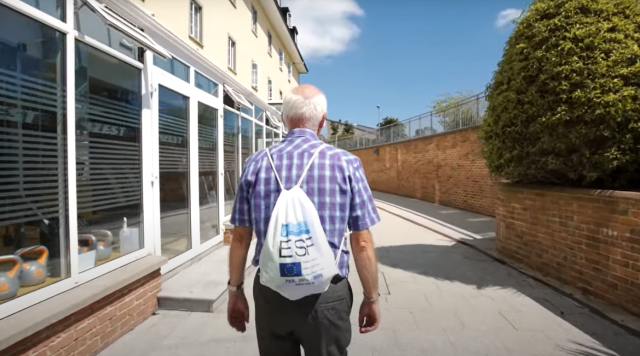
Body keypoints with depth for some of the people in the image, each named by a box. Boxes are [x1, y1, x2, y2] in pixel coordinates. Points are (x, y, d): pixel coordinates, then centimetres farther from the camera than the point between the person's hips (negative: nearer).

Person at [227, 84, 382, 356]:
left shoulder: (256, 164, -3)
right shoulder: (345, 163, -9)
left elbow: (240, 237, 1)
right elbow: (362, 243, -7)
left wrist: (235, 291, 13)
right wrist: (371, 298, 5)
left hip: (270, 293, 2)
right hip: (325, 295, -2)